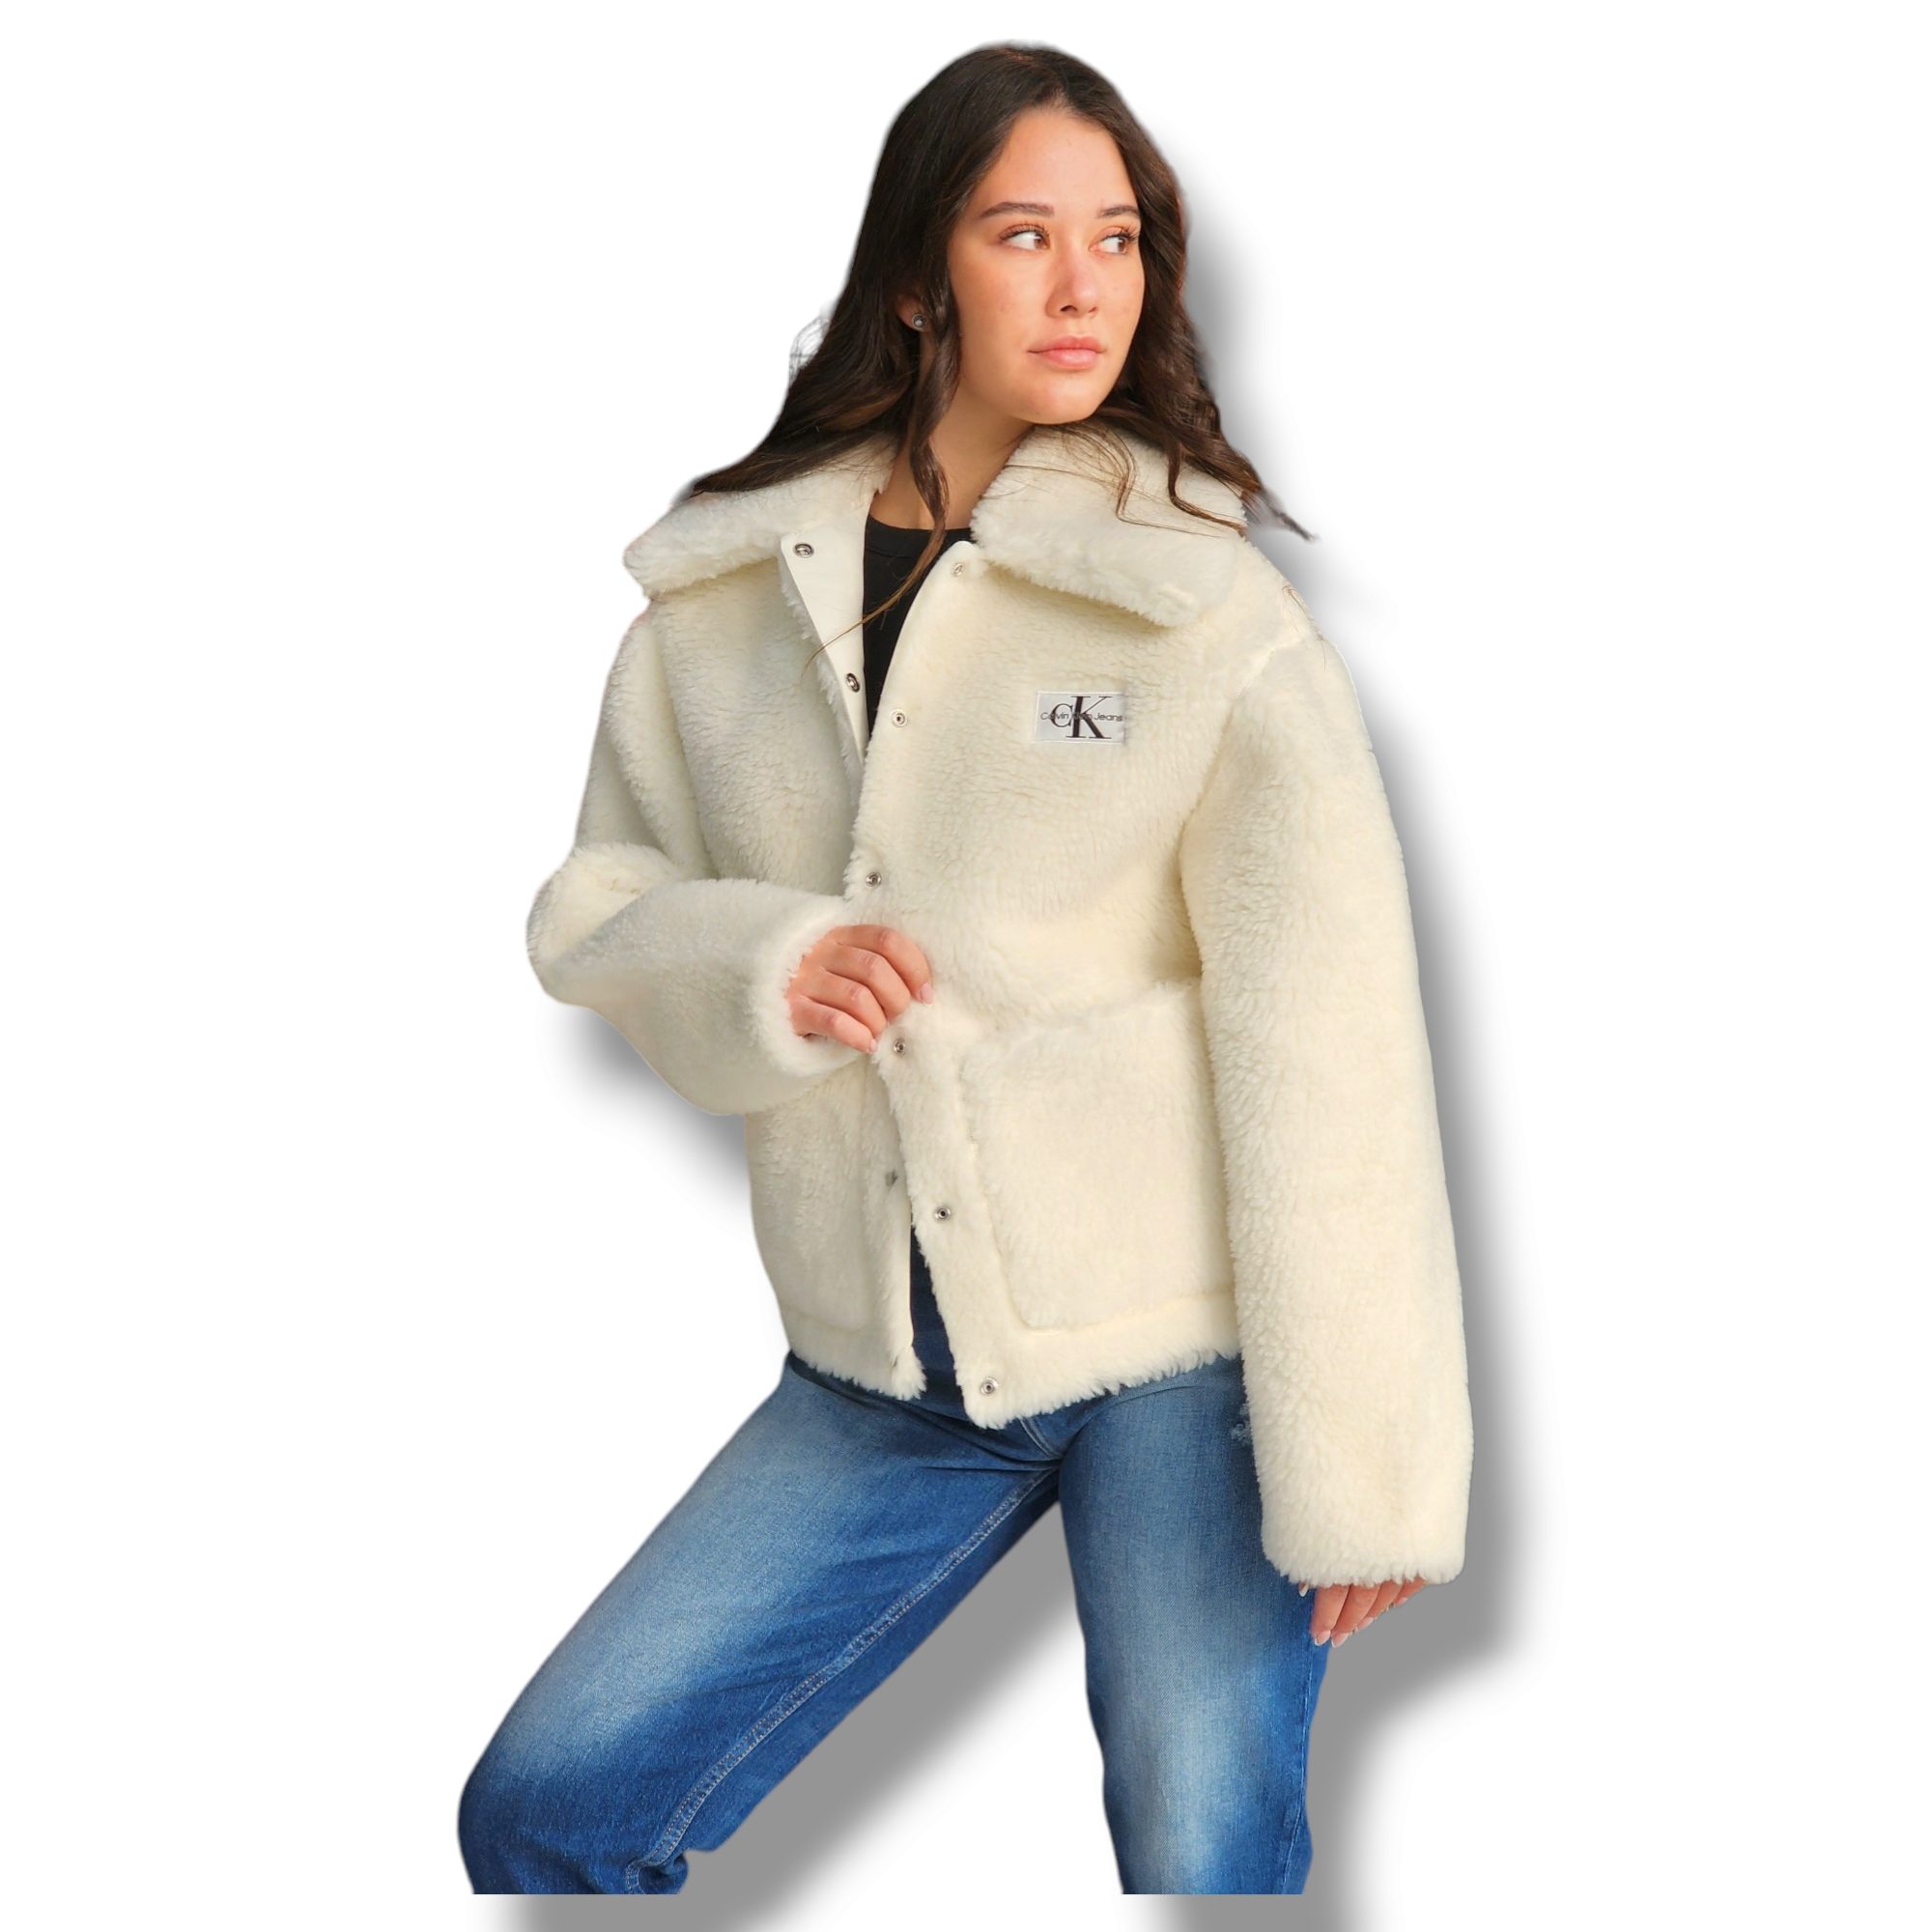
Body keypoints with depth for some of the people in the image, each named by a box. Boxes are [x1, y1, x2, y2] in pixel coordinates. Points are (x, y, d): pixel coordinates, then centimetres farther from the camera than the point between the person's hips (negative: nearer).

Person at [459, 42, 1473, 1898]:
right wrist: (753, 973, -13)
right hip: (882, 1379, 4)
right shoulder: (723, 594, 4)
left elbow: (1327, 1053, -11)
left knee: (1208, 1859, -1)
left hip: (1180, 1358, -3)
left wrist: (1360, 1468, -13)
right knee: (544, 1810, 3)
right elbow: (594, 912, 10)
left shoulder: (1205, 609, -8)